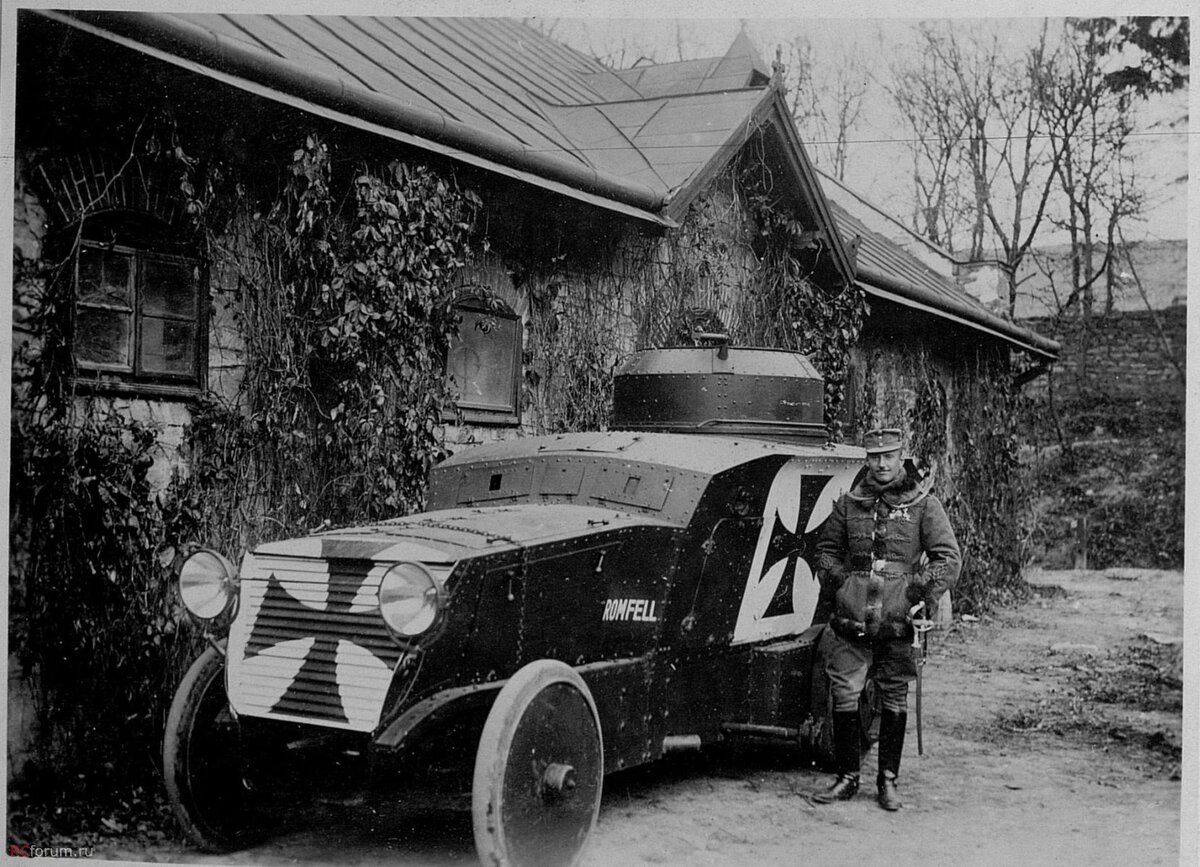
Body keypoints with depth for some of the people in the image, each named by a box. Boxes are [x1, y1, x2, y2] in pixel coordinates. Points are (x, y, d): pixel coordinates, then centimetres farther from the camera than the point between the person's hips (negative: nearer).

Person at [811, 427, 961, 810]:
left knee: (894, 700, 6)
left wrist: (923, 598, -8)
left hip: (898, 621, -2)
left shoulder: (923, 505, 4)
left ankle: (888, 780, 17)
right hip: (851, 620, 2)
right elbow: (826, 550, 21)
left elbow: (949, 558, 1)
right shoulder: (849, 503, 11)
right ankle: (847, 778, 11)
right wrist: (838, 584, 5)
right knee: (844, 696, -1)